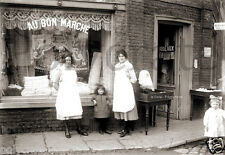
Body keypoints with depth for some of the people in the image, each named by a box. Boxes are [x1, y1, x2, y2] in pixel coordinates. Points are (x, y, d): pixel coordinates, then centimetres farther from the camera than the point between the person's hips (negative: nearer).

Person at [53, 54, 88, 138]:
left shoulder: (73, 70, 10)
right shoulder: (61, 71, -2)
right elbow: (55, 83, 3)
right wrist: (61, 91, -1)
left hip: (74, 93, 3)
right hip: (64, 94, -3)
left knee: (77, 111, -1)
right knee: (65, 111, -4)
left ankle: (79, 129, 10)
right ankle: (67, 130, 7)